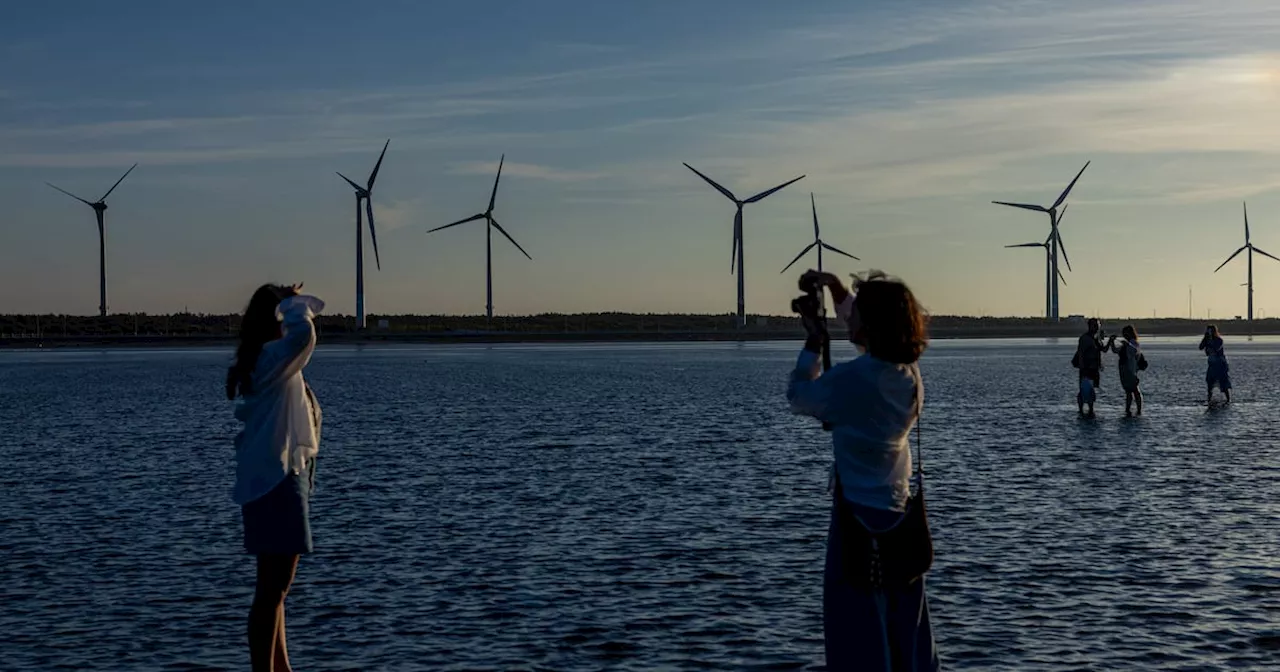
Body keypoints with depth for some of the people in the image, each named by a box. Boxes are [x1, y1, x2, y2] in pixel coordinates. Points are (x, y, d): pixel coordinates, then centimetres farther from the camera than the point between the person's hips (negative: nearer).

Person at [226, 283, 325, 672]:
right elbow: (303, 332, -34)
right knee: (273, 588, -9)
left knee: (276, 586, 19)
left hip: (276, 478, 11)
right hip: (276, 479, -11)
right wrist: (294, 302, -17)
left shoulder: (261, 361, 15)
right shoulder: (272, 357, -15)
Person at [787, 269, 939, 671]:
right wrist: (836, 289, 16)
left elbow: (798, 397, 0)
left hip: (860, 520, -7)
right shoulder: (910, 374, 1)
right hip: (902, 516, 7)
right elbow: (872, 334, 20)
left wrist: (814, 341, 8)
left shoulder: (848, 380, -19)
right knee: (908, 635, 16)